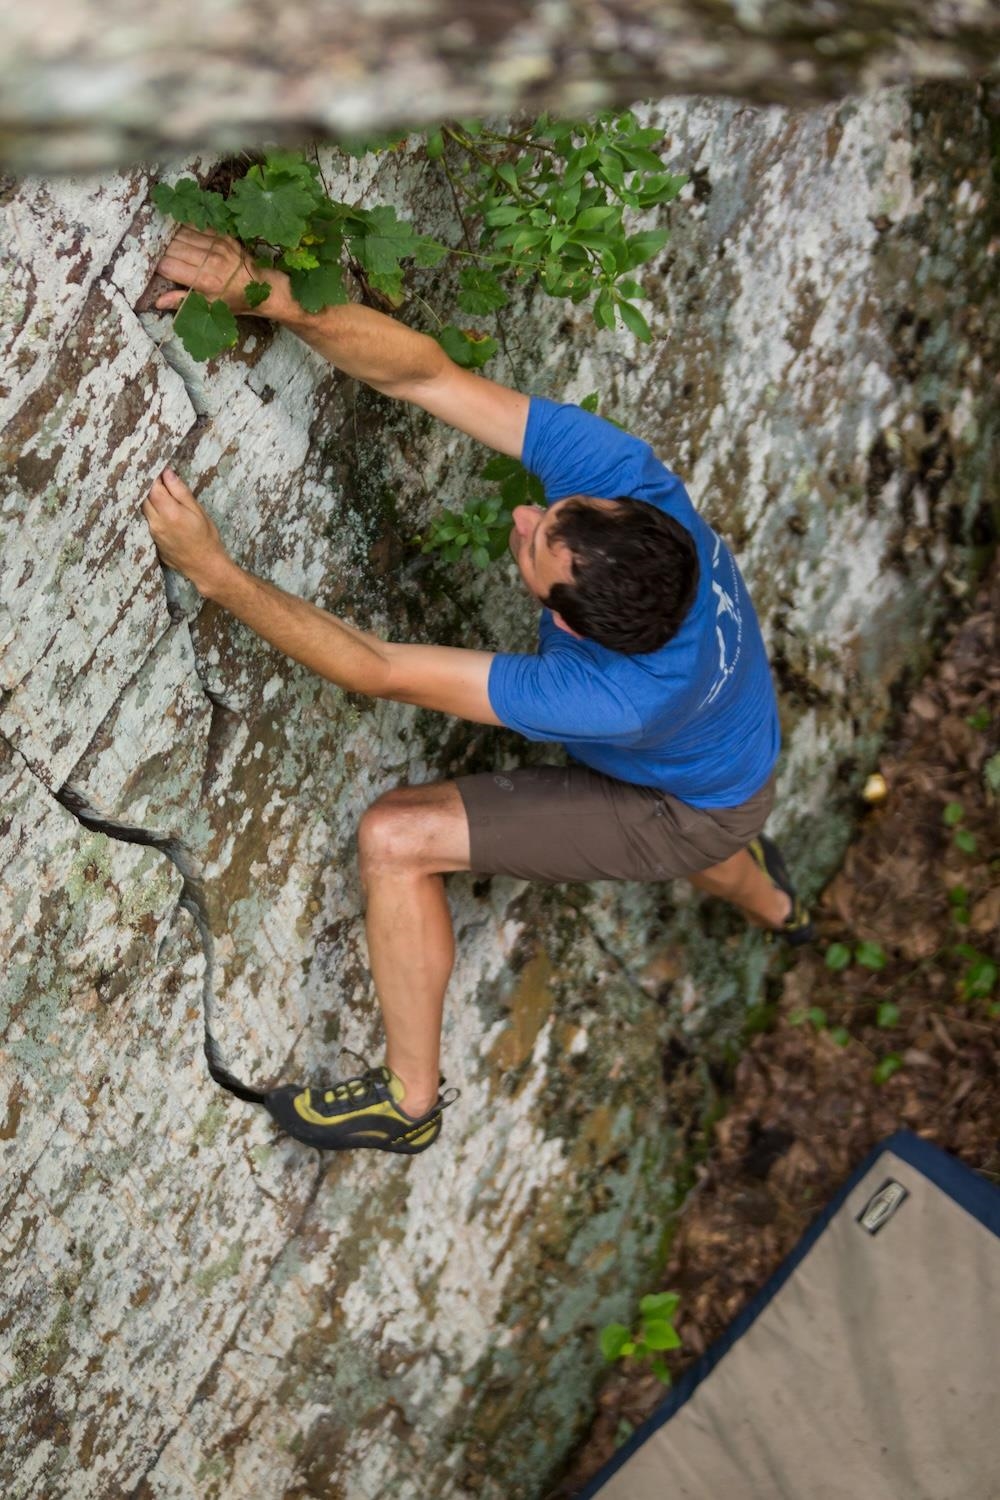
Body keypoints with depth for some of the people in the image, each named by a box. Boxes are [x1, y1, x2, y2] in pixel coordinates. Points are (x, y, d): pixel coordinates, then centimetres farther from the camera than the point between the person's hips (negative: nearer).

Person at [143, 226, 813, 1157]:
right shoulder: (625, 480, -36)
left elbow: (379, 672, -41)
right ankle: (774, 907, 77)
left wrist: (212, 570, -42)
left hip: (686, 815, -6)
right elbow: (425, 372, -36)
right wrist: (275, 299, -49)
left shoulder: (616, 699, -46)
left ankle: (410, 1100, 5)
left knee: (395, 840, -15)